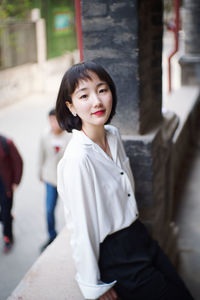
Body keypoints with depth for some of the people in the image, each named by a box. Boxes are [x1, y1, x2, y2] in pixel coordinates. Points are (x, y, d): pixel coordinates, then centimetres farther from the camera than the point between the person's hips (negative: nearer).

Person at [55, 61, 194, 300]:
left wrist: (139, 234, 18)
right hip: (114, 257, -7)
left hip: (140, 238, 8)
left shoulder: (113, 135, -2)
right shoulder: (77, 159, -27)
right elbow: (81, 229, -21)